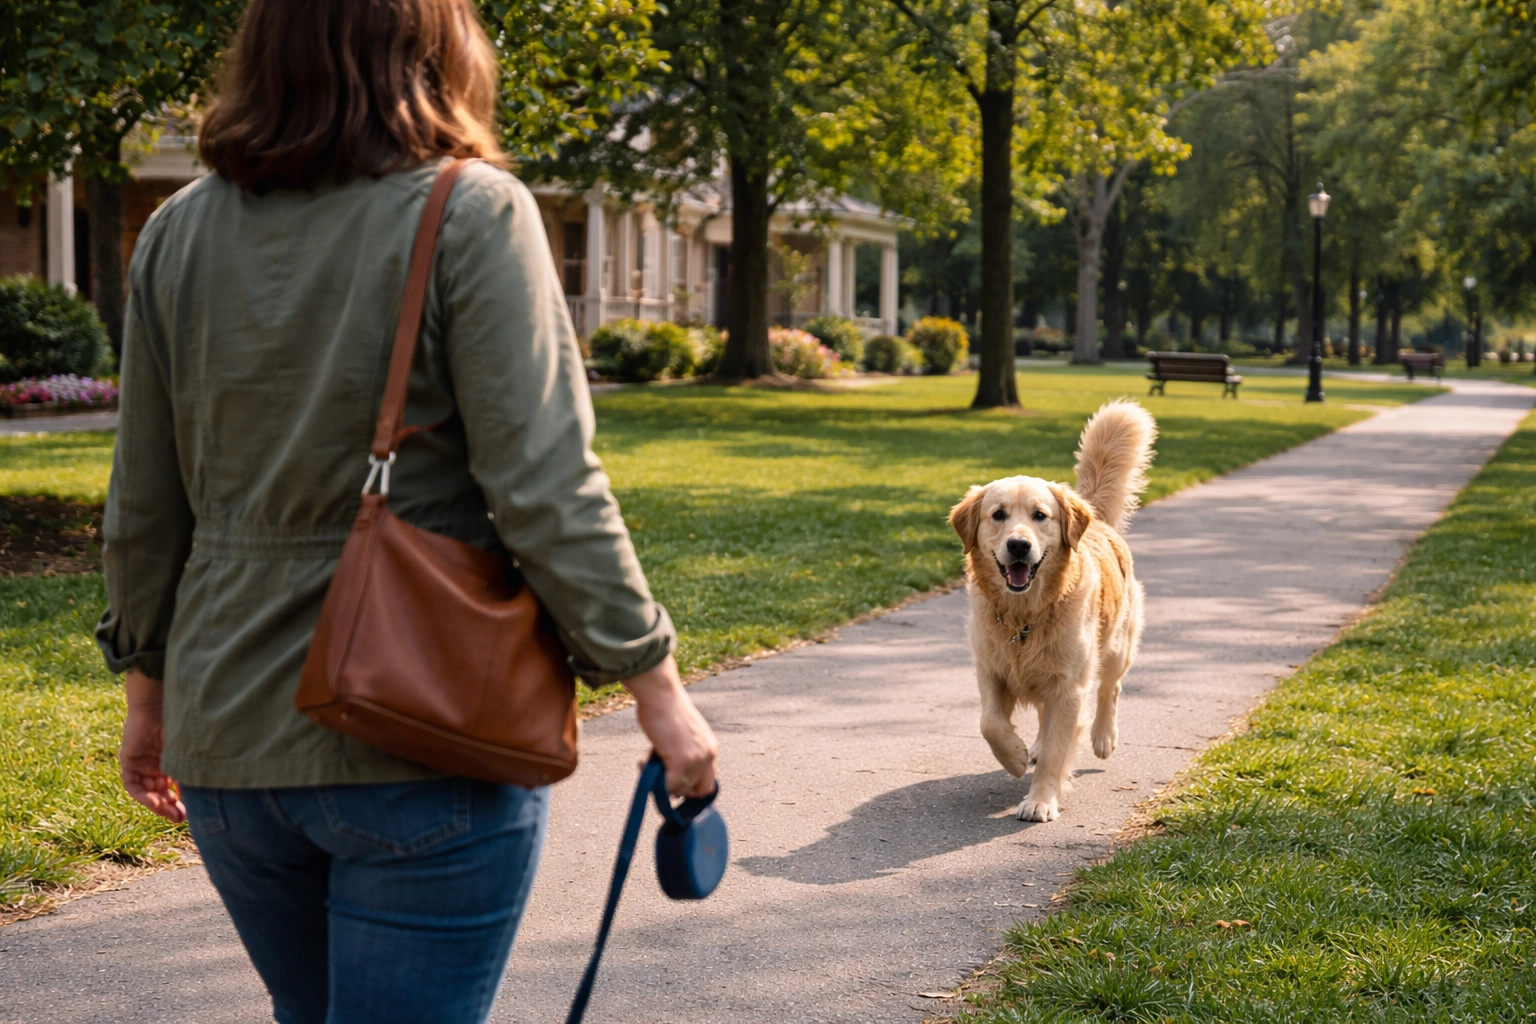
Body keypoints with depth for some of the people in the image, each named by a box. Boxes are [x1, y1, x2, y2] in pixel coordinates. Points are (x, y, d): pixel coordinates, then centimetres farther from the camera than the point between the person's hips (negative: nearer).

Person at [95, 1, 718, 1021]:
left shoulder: (179, 232, 4)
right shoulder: (470, 214, -11)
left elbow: (144, 509, 9)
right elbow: (544, 487, -16)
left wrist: (151, 687, 21)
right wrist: (653, 679, -8)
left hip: (230, 739, 5)